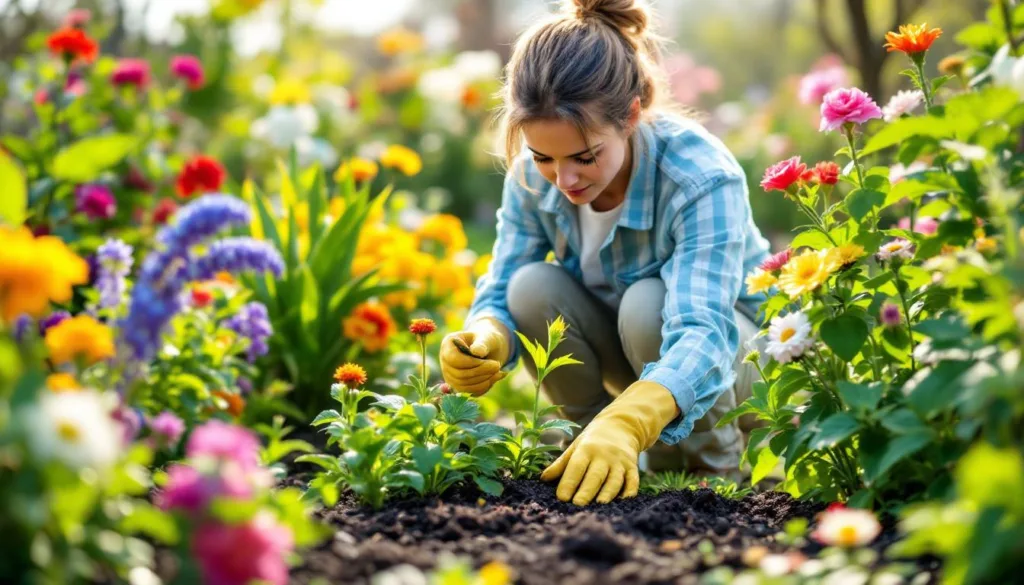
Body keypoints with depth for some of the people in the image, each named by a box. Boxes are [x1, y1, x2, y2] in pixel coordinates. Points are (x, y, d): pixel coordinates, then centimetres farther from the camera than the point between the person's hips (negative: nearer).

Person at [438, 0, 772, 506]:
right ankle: (617, 460, -6)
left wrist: (625, 423, -64)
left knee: (647, 303, -34)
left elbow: (701, 333, -46)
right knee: (533, 288, -24)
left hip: (738, 353, -4)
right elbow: (500, 297, -17)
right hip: (626, 351, 4)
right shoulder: (533, 175, -20)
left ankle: (718, 464, -10)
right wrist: (486, 342, -44)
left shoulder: (702, 178, -34)